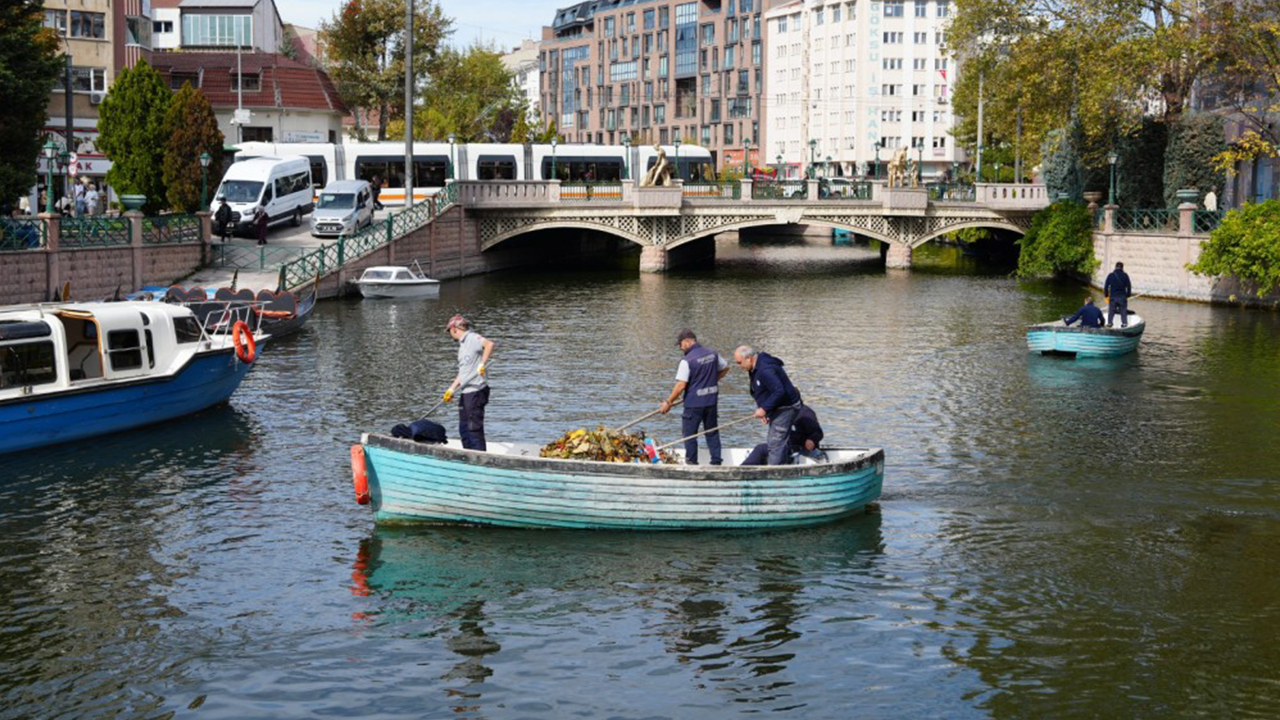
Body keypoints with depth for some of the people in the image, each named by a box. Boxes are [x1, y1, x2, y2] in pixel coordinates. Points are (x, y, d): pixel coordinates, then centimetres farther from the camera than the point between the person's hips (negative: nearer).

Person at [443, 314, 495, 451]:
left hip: (475, 391, -10)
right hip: (466, 392, 10)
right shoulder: (462, 344, 20)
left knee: (474, 428, -8)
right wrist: (451, 390, 23)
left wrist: (482, 365, -31)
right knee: (464, 429, 14)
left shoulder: (472, 338, -10)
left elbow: (489, 344, -30)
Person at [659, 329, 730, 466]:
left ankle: (692, 463, 11)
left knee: (689, 434, 8)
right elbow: (725, 368, 18)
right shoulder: (713, 354, 2)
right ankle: (716, 461, 16)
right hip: (712, 401, 6)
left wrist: (668, 402, -10)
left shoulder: (687, 360, -17)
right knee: (712, 433, 16)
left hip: (694, 404, -6)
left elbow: (681, 385, -19)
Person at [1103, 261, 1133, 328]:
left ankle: (1109, 323, 4)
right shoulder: (1125, 275, -2)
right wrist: (1128, 295, 9)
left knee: (1111, 311, 8)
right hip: (1122, 297, -1)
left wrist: (1106, 296, 11)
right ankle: (1124, 323, 6)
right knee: (1123, 311, 8)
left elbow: (1106, 286, 3)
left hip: (1113, 297, 1)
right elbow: (1129, 286, 0)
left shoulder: (1110, 275, 2)